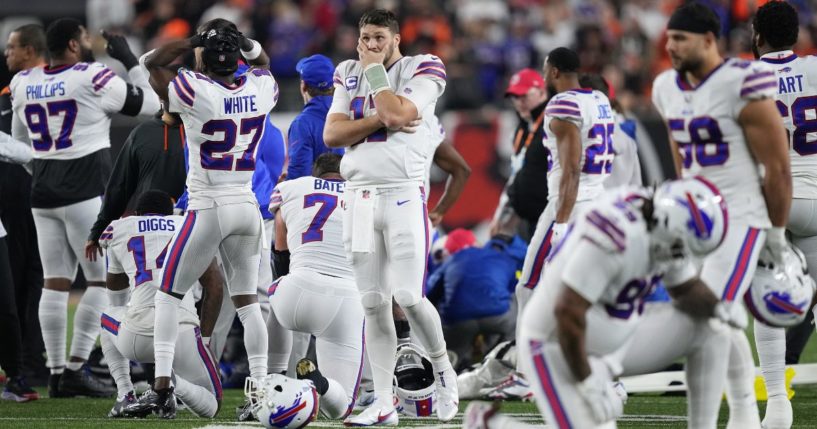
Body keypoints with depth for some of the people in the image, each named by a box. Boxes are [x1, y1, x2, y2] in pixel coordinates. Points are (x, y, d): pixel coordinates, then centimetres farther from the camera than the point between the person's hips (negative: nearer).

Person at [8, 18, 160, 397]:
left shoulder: (23, 84, 7)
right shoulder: (93, 79, -11)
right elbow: (149, 105, -1)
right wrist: (128, 60, 8)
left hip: (43, 194, 6)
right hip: (85, 192, -6)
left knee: (55, 282, 8)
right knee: (104, 280, 1)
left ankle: (56, 373, 7)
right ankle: (75, 369, -5)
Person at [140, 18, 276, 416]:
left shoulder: (195, 92, -16)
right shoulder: (260, 89, -1)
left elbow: (153, 63, 0)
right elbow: (262, 63, 24)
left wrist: (193, 41, 0)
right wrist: (244, 42, 8)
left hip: (207, 208, -4)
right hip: (247, 207, 4)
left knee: (169, 293, 8)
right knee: (247, 299, 13)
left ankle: (162, 383, -3)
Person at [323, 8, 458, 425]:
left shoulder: (420, 71, -2)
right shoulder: (349, 75, 13)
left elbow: (396, 113, -20)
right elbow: (332, 134, 1)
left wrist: (375, 70, -7)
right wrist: (382, 119, -11)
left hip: (403, 197, -4)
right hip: (359, 199, 5)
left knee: (407, 297, -12)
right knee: (374, 304, 3)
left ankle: (442, 368, 14)